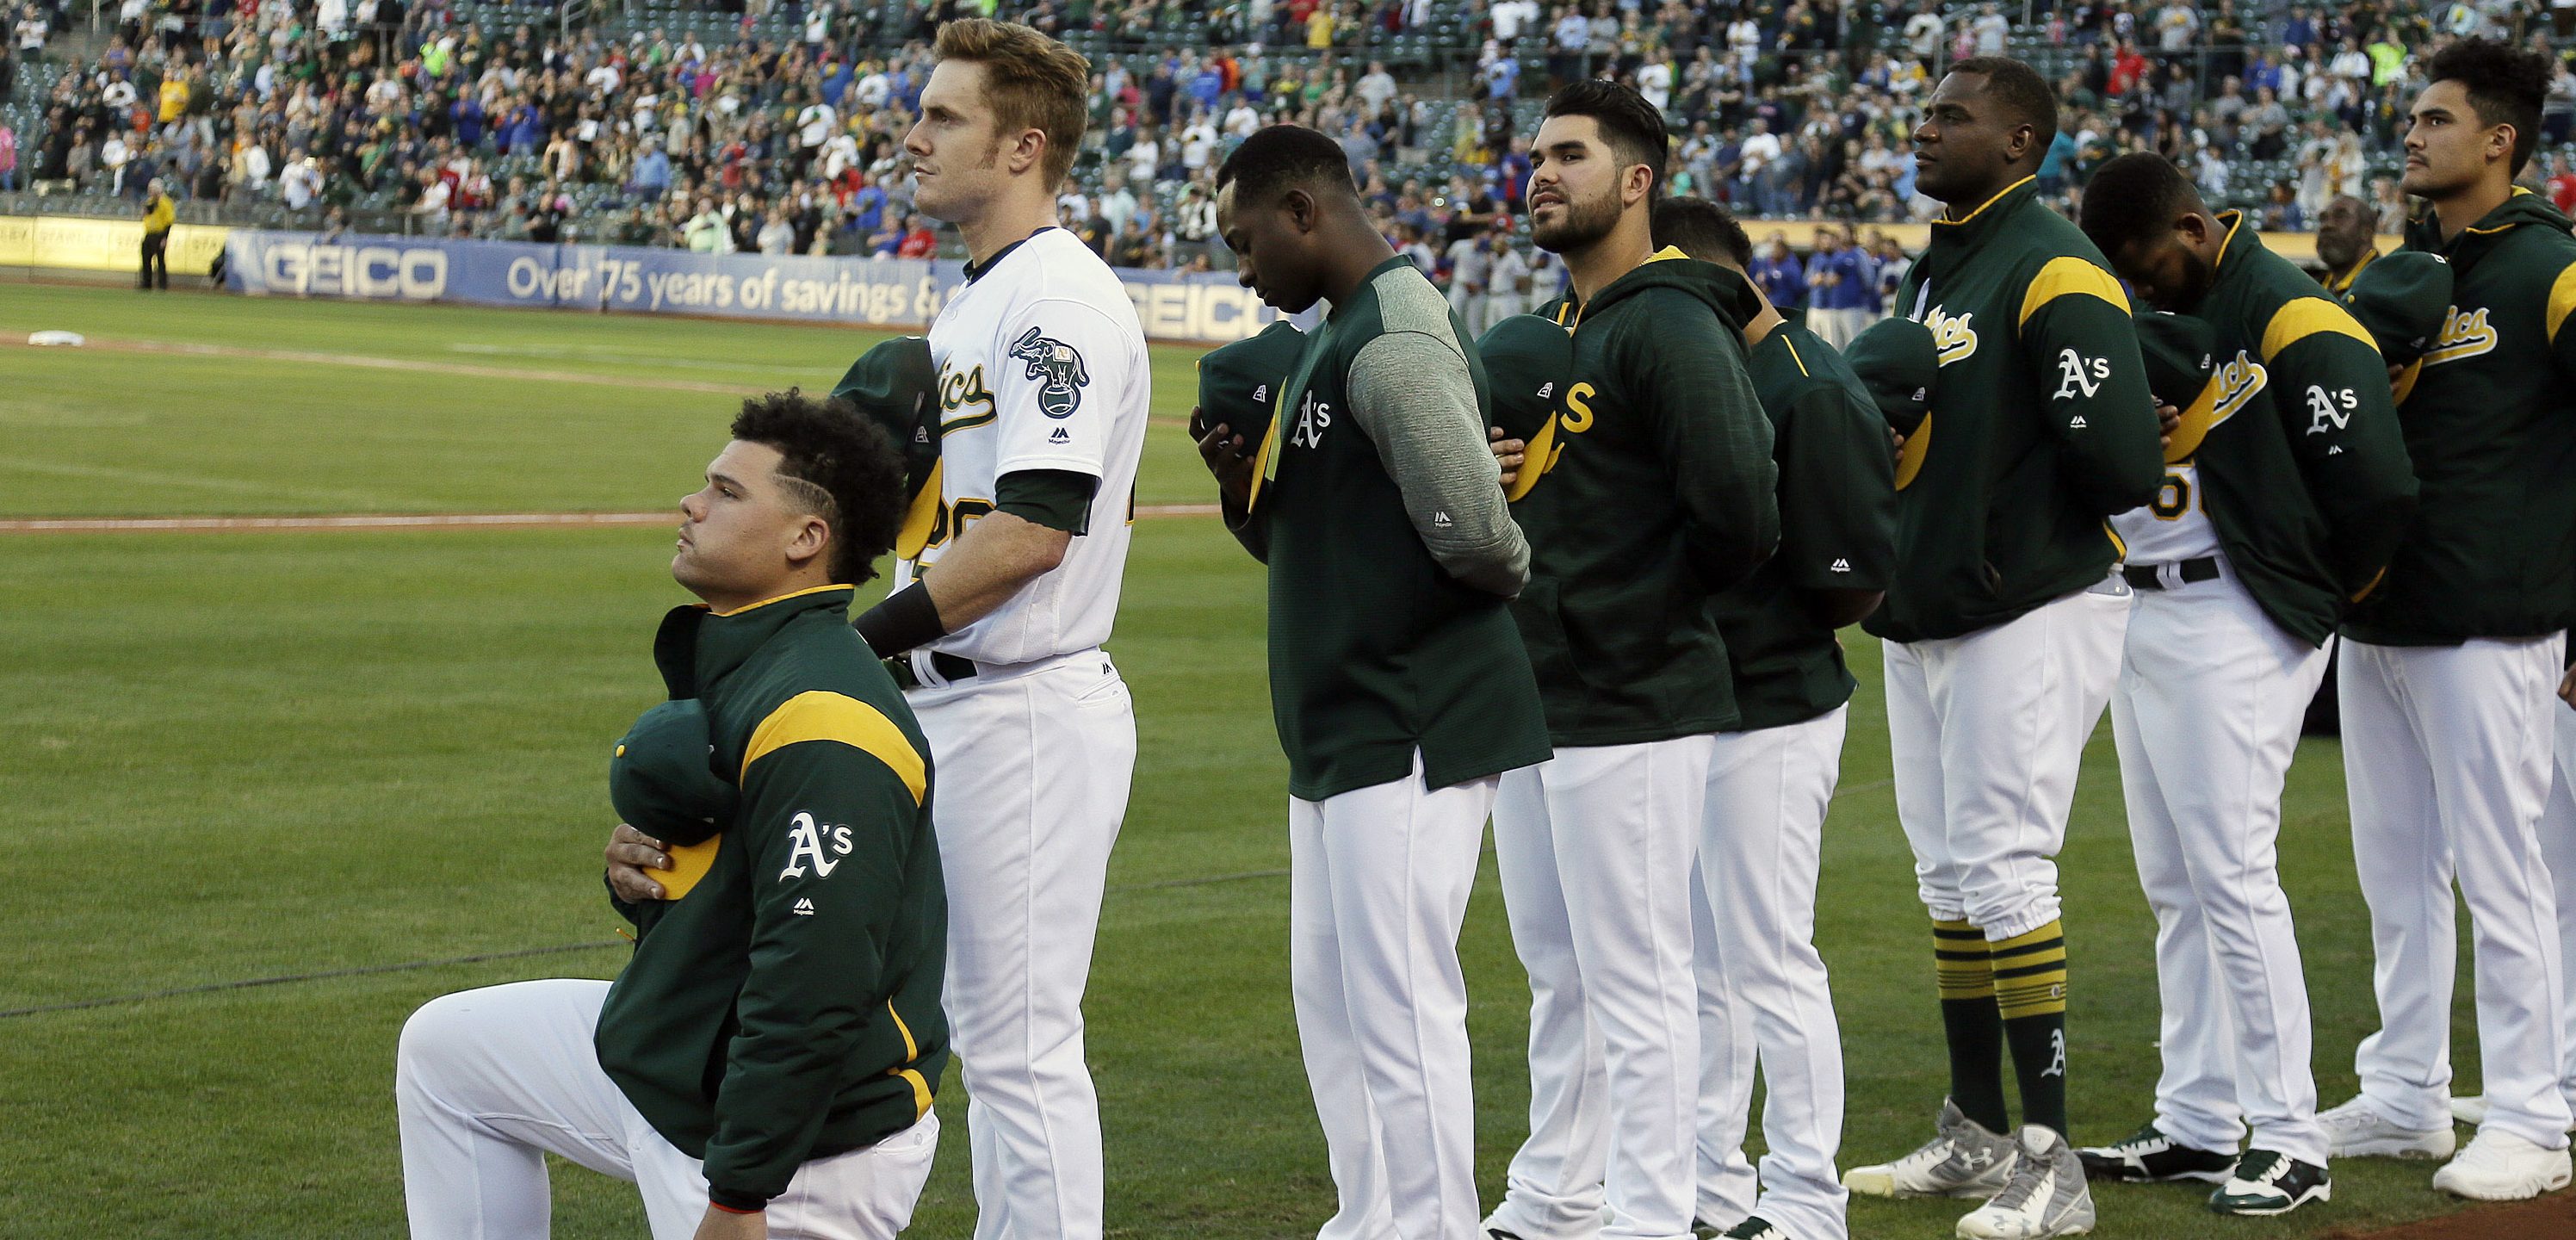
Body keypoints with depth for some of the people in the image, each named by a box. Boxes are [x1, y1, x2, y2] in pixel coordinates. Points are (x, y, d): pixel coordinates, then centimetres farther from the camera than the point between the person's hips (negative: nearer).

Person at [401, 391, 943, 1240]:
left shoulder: (818, 721, -25)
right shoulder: (722, 671, 10)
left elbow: (817, 984, -31)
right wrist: (636, 876, -3)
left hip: (799, 1153, -10)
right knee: (444, 1050, 19)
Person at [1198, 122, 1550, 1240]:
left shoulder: (1398, 341, -18)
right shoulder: (1328, 338, 15)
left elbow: (1475, 534, -23)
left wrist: (1517, 578, -2)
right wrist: (1245, 484, 3)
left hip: (1411, 728, -11)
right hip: (1337, 729, 11)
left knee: (1399, 1001, -8)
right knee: (1328, 992, 16)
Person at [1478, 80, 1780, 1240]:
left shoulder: (1671, 327, -14)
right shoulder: (1551, 334, 16)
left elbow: (1739, 514, -24)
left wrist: (1651, 601, -8)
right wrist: (1491, 469, 5)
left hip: (1633, 710, -10)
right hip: (1534, 704, 10)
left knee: (1636, 982, -5)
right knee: (1559, 972, 19)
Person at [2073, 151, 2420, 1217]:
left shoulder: (2289, 318, -14)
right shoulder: (2150, 312, 12)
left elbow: (2378, 485, -17)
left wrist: (2325, 592, -3)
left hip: (2233, 627, -9)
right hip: (2139, 611, 9)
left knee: (2233, 877, -9)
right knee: (2175, 887, 12)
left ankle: (2290, 1143, -4)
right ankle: (2194, 1128, 20)